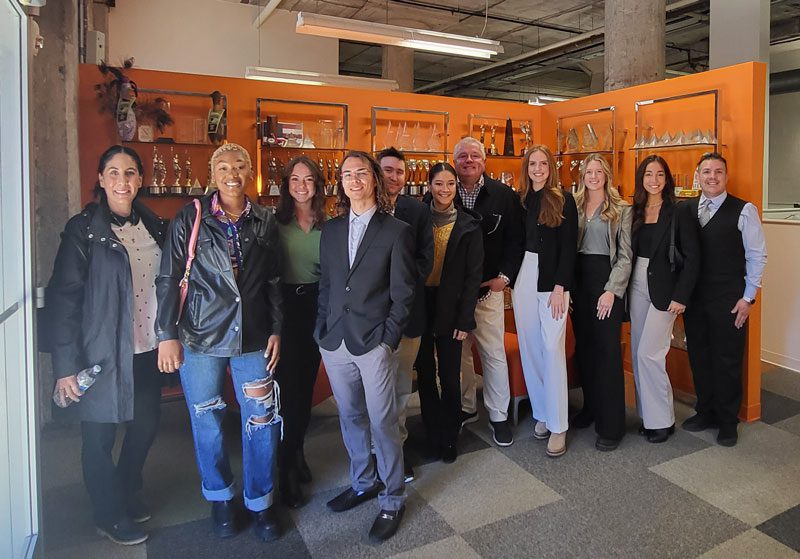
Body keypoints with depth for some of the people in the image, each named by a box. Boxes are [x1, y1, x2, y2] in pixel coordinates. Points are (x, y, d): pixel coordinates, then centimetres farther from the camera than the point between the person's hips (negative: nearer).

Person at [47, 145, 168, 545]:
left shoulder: (154, 226, 5)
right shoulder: (83, 229, -10)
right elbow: (63, 298, -12)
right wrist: (66, 366, -15)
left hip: (147, 351, 5)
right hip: (104, 355, -5)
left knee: (146, 425, 17)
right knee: (100, 437, 10)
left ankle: (127, 495, 43)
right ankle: (109, 516, 32)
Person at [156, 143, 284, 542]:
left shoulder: (265, 221, 5)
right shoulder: (190, 218, -2)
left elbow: (274, 281, 9)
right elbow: (169, 279, -3)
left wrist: (275, 330, 5)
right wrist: (167, 335, -7)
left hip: (253, 338, 2)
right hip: (200, 336, -1)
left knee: (262, 422, 4)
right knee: (206, 421, 11)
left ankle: (260, 502, 25)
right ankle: (220, 497, 34)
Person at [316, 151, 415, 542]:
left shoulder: (396, 231, -3)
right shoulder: (330, 230, 10)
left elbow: (402, 293, -4)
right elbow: (325, 286, 13)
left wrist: (388, 340, -9)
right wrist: (322, 330, 5)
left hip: (374, 343, -4)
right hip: (335, 342, 5)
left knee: (383, 423, 4)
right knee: (350, 418, 17)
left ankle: (392, 499, 22)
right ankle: (363, 483, 37)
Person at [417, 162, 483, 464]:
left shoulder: (469, 225, 0)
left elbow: (473, 274, -2)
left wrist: (465, 319, -8)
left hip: (450, 309, -1)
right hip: (419, 305, 2)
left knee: (450, 377, 5)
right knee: (425, 374, 11)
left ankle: (449, 439, 24)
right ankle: (433, 436, 28)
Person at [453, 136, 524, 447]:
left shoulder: (504, 195, 0)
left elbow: (515, 240, 1)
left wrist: (505, 276, -6)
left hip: (488, 288, -1)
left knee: (494, 353, 5)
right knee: (458, 351, 11)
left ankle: (499, 416, 21)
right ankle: (466, 408, 30)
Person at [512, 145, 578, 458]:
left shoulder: (564, 200, -2)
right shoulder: (519, 200, 9)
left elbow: (569, 247, -6)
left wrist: (560, 287, -12)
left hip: (552, 281, -4)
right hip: (523, 278, 4)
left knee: (552, 349, -6)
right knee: (529, 348, 7)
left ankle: (558, 426, 4)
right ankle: (541, 414, 22)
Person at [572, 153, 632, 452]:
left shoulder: (621, 210, 0)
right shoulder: (574, 206, 10)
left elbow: (625, 256, -4)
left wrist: (612, 291, -14)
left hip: (607, 281, -4)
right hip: (578, 280, 4)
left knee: (607, 351, -3)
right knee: (583, 347, 10)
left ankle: (611, 425, 5)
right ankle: (590, 407, 27)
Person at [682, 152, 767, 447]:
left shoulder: (744, 210, -4)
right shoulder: (685, 210, 6)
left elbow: (757, 255, -3)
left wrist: (748, 297, -7)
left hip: (729, 301, -3)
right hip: (693, 298, 3)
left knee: (727, 361, 6)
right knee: (698, 357, 13)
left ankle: (727, 422, 23)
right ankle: (705, 412, 31)